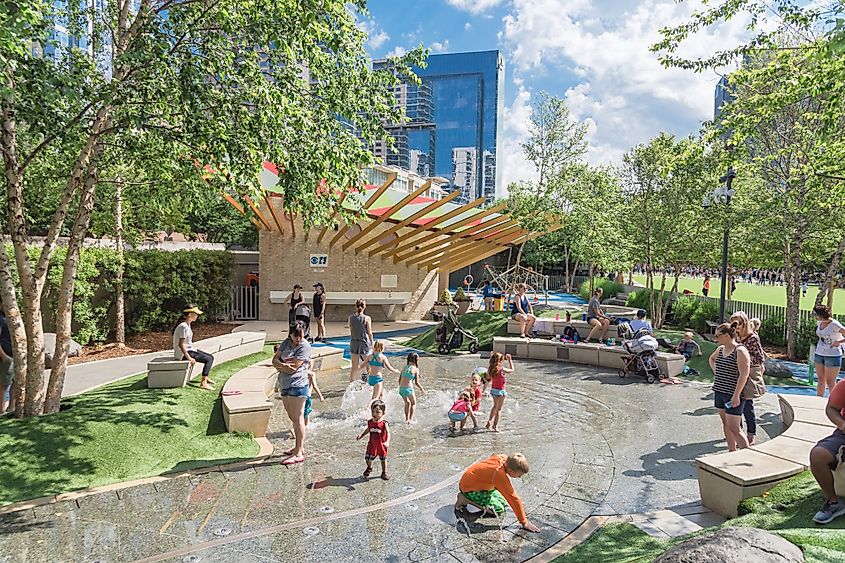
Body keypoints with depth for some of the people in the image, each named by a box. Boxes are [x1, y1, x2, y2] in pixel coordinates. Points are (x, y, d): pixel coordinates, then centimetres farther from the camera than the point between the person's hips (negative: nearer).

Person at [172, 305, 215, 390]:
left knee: (210, 357, 12)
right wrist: (189, 358, -23)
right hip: (183, 353, -10)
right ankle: (203, 383, -11)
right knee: (209, 359, -12)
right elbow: (180, 344, -26)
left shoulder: (187, 324, 8)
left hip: (189, 349, 10)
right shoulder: (183, 326, -23)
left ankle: (205, 377, 28)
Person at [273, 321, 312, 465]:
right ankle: (299, 447, 31)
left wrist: (279, 365, -4)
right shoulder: (286, 342, 9)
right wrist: (284, 365, -14)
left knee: (297, 418, -5)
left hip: (297, 385, -8)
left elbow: (293, 368, -18)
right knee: (292, 418, 17)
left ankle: (299, 454, 1)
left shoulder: (305, 346, -13)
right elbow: (275, 360, 6)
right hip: (284, 385, 8)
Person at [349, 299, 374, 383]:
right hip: (364, 343, -4)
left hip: (354, 343, 4)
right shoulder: (367, 318, -13)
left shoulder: (351, 317, -3)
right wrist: (372, 344, 2)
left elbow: (350, 331, 10)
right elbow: (370, 333, -5)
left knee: (354, 367, 10)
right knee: (368, 363, 23)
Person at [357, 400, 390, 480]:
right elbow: (367, 430, 13)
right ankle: (369, 468, 44)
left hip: (381, 445, -3)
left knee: (383, 459, 11)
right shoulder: (370, 422, -7)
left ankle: (384, 473, 33)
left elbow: (388, 433, -28)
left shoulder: (384, 423, -21)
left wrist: (387, 442, -42)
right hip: (372, 445, 3)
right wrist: (361, 435, 5)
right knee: (368, 458, 11)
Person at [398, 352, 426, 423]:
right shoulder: (416, 369, -4)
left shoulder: (404, 367, 12)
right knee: (413, 403, 16)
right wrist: (422, 389, 11)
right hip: (408, 388, -5)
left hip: (401, 388, 5)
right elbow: (416, 382, -3)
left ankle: (406, 419, 27)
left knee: (407, 403, 25)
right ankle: (411, 419, 7)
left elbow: (400, 379, 14)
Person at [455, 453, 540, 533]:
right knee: (499, 509, -13)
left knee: (503, 502, 8)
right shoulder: (500, 474, -35)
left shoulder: (503, 458, -13)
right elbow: (514, 499, -29)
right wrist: (524, 522, -22)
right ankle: (466, 500, -7)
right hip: (468, 488, -9)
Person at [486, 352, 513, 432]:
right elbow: (512, 370, -8)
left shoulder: (490, 368, -9)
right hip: (500, 391, -6)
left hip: (493, 389, 6)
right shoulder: (502, 369, -24)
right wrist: (510, 360, 0)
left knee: (495, 406, 26)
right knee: (499, 408, 9)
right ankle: (495, 425, 16)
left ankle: (490, 421, 32)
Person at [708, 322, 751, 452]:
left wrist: (736, 395, -22)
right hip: (719, 392, 8)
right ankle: (732, 453, 26)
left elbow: (744, 374, -20)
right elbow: (711, 359, 32)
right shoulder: (720, 349, 9)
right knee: (726, 425, 15)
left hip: (733, 395, -8)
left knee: (734, 428, -7)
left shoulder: (740, 351, -15)